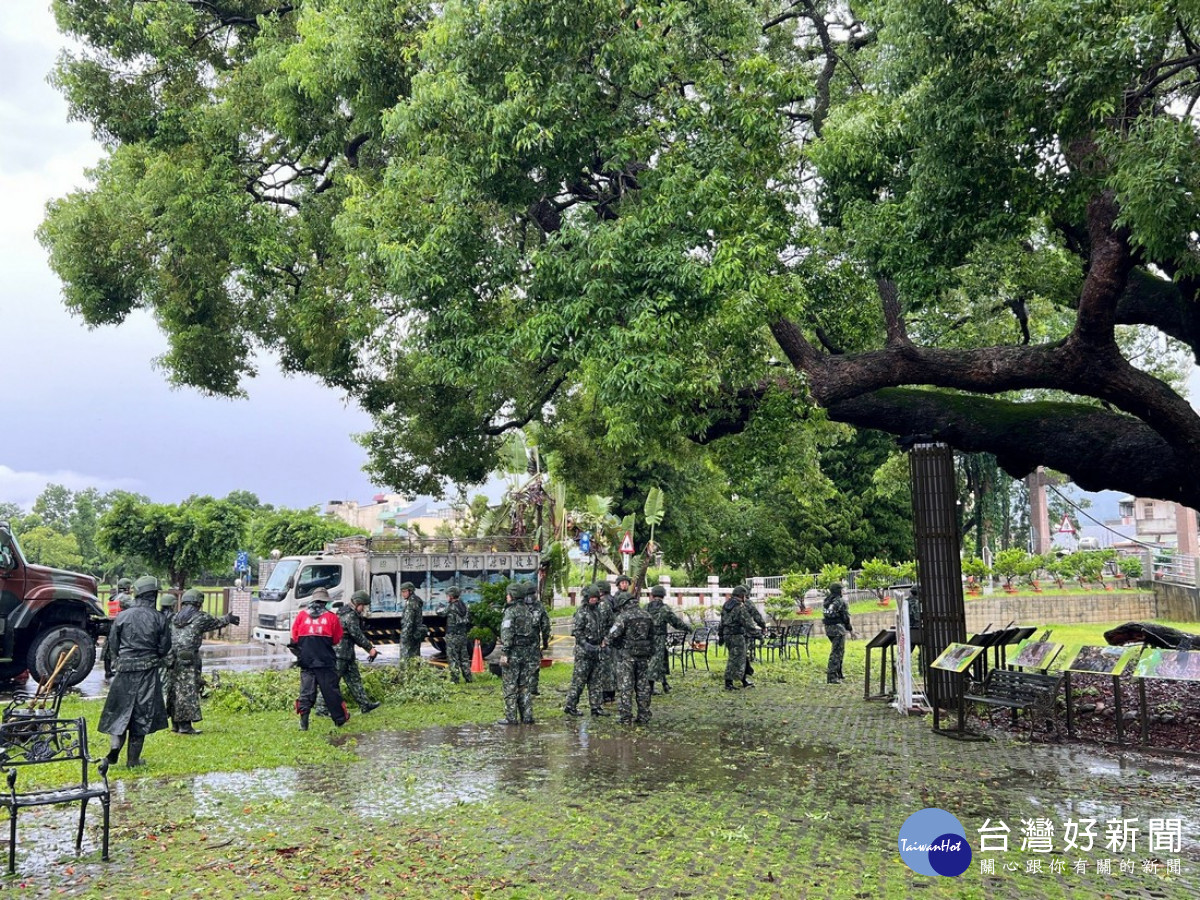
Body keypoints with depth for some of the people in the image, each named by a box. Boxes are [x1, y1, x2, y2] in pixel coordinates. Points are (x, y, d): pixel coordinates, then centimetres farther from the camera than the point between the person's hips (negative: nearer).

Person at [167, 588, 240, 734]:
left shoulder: (175, 617, 14)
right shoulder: (200, 617, -5)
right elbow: (216, 622, 11)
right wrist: (229, 619, 28)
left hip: (174, 659, 7)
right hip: (189, 661, -7)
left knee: (175, 690, 12)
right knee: (188, 691, -2)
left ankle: (175, 724, 20)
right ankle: (185, 726, -2)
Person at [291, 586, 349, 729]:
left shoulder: (301, 615, 1)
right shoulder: (331, 617, -3)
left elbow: (294, 637, 8)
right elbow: (337, 640, 6)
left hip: (306, 660, 1)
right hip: (326, 660, -1)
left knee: (306, 691, 7)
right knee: (330, 690, 7)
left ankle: (303, 723, 2)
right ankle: (340, 719, 16)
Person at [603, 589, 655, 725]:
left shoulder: (624, 617, -13)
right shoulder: (647, 616, 8)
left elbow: (613, 634, -17)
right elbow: (651, 637, 13)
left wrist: (605, 642, 3)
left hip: (626, 655, -6)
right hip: (643, 656, 6)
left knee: (625, 687, 1)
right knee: (643, 686, 11)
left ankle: (625, 717, 2)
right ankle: (644, 717, 14)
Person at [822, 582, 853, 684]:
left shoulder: (827, 601, 9)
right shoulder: (840, 602, -15)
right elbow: (845, 617, -11)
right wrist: (850, 629, -2)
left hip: (829, 628, 8)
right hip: (838, 628, -8)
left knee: (839, 651, 21)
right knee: (836, 652, -5)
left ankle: (838, 674, 27)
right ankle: (831, 676, -7)